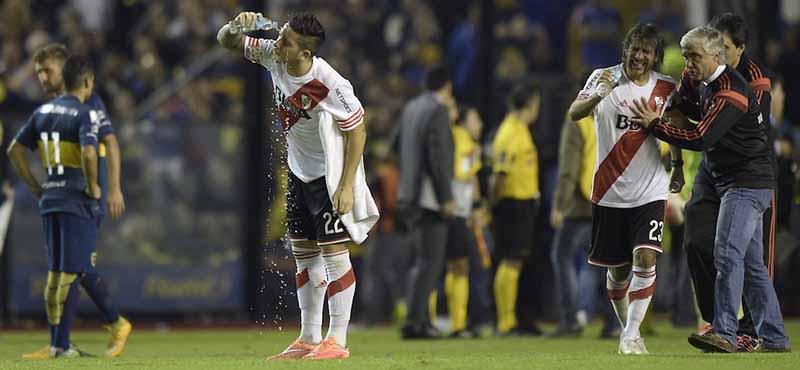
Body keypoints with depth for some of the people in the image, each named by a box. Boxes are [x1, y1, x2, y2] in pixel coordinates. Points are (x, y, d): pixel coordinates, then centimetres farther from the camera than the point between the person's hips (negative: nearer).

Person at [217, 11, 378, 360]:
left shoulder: (330, 85, -29)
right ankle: (308, 340, 17)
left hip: (330, 175, -8)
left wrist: (347, 185, -21)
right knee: (304, 255, 11)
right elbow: (227, 41, -1)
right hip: (299, 171, 8)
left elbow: (357, 131, -20)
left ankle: (337, 341, -3)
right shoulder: (273, 56, -10)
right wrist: (236, 27, -25)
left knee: (333, 252, -7)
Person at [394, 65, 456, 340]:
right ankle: (415, 322, -13)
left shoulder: (411, 108, 12)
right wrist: (446, 198, -17)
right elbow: (438, 157, -19)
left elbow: (398, 145, 24)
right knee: (429, 261, -7)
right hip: (429, 197, -9)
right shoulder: (438, 111, -13)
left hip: (409, 195, 9)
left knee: (424, 258, 16)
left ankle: (420, 318, 17)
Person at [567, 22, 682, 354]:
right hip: (609, 192, 0)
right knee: (617, 269, 8)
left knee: (645, 259, -17)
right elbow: (574, 113, -20)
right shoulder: (604, 78, -5)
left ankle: (632, 334, -13)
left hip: (650, 190, 0)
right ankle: (627, 328, 28)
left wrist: (678, 166, 16)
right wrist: (599, 95, -37)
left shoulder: (666, 88, 2)